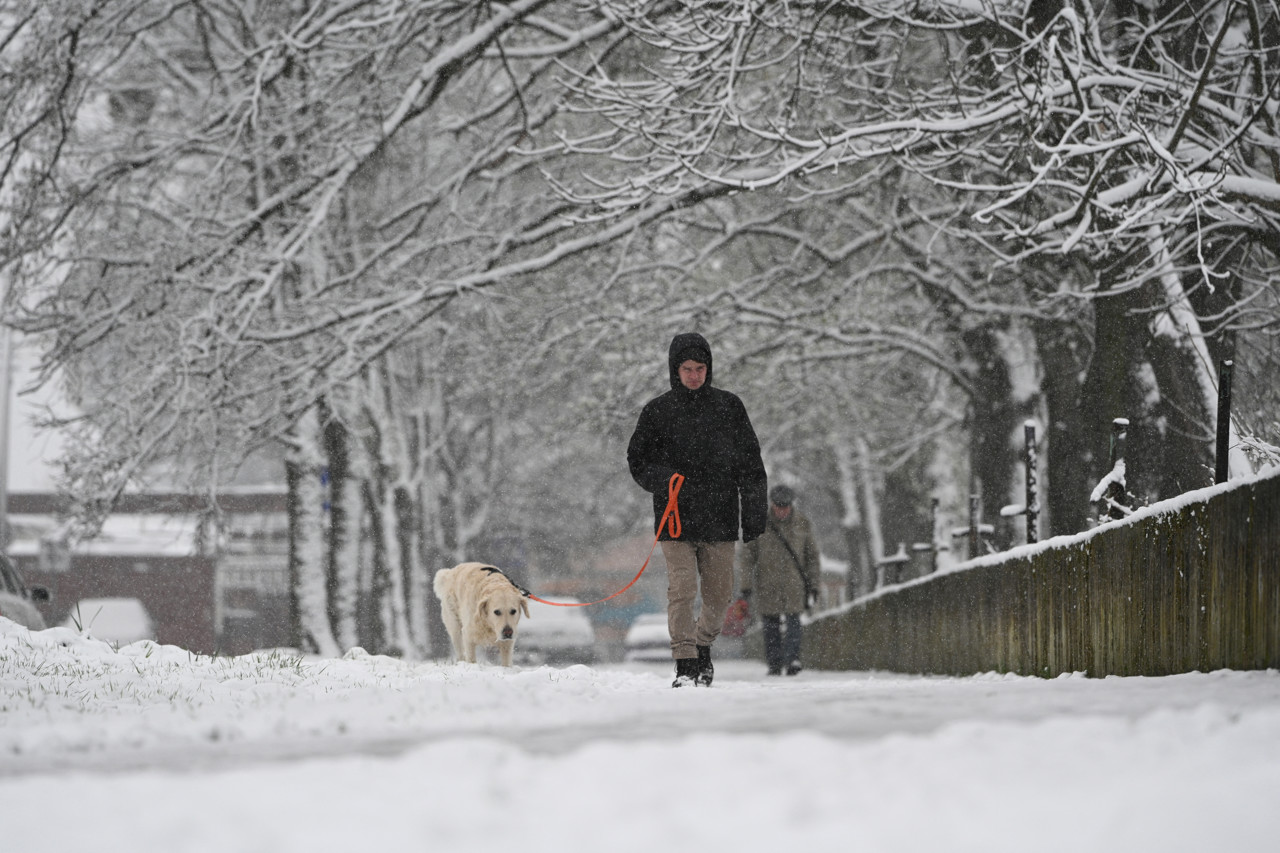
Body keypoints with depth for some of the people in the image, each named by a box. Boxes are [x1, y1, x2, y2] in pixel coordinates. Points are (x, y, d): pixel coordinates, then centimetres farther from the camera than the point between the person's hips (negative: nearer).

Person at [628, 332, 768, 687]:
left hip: (720, 519, 2)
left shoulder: (728, 406, 6)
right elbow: (638, 460, 7)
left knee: (719, 595, 8)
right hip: (676, 518, -2)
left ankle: (703, 645, 33)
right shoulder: (657, 411, 2)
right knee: (682, 590, -11)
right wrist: (666, 482, -12)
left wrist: (755, 512, 4)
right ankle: (686, 664, -8)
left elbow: (750, 462, 9)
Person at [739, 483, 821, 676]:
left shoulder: (802, 525, 5)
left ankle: (792, 660, -15)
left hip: (794, 584, 0)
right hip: (767, 585, 0)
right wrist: (746, 586, 0)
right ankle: (774, 664, 7)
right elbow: (748, 556, 4)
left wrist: (813, 586, 8)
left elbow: (812, 557, 12)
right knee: (770, 625, 0)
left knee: (793, 620, -14)